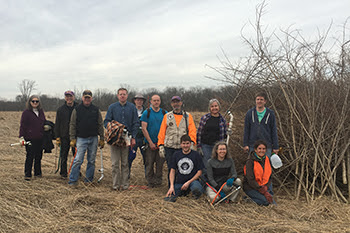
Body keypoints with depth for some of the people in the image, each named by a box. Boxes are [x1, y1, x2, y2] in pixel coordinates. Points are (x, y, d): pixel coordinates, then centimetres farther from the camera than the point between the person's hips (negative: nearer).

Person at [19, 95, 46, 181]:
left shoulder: (41, 112, 13)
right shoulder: (26, 112, -4)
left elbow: (44, 122, 25)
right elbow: (22, 126, -6)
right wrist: (21, 137, -11)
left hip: (40, 138, 5)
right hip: (30, 139, -5)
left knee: (38, 156, 11)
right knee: (30, 157, -3)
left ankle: (37, 173, 23)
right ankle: (27, 174, 7)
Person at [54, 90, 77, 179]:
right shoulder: (60, 109, 5)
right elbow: (57, 124, 6)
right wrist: (57, 137, 0)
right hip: (64, 136, 1)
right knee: (63, 156, 5)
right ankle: (63, 173, 17)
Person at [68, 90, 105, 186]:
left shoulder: (96, 110, 7)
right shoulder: (77, 110, 3)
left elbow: (100, 125, 9)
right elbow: (72, 125, 4)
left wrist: (102, 139, 5)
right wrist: (72, 139, -2)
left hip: (93, 139, 2)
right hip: (81, 138, -2)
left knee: (91, 161, 8)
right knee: (78, 160, -7)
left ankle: (88, 180, 19)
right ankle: (72, 180, 1)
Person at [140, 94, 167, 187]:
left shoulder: (164, 113, 7)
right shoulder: (146, 113, 1)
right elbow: (144, 129, -3)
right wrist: (150, 142, -8)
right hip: (150, 143, -1)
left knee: (160, 164, 3)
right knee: (149, 164, 2)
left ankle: (158, 181, 15)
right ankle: (150, 182, 13)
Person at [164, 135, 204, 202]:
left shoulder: (196, 155, 1)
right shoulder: (176, 155, 8)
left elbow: (199, 172, -1)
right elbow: (172, 171, 6)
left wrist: (188, 182, -10)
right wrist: (172, 186, -6)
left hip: (192, 180, -3)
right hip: (179, 182, 3)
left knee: (197, 188, -40)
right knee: (168, 199, -19)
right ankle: (182, 191, 10)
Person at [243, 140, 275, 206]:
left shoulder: (267, 160, 5)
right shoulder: (250, 162, -15)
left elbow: (269, 177, 7)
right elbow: (251, 180, -20)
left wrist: (265, 188, -12)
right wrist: (264, 192, -24)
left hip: (264, 186, 6)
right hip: (250, 187, -6)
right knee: (267, 200, -26)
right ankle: (249, 199, -5)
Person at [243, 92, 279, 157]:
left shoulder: (270, 113, 2)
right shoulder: (250, 113, 4)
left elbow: (274, 131, 2)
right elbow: (246, 130, 5)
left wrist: (275, 147, -1)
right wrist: (245, 144, -1)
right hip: (252, 145, 1)